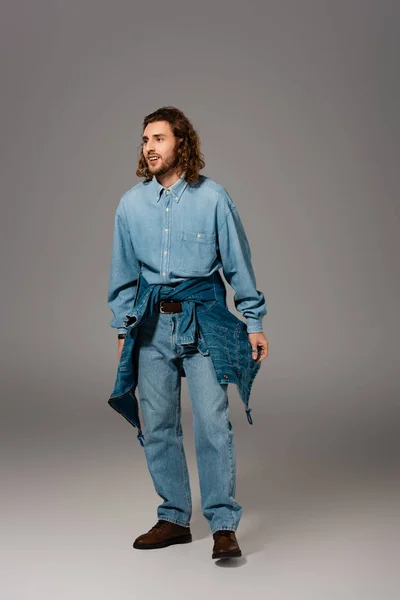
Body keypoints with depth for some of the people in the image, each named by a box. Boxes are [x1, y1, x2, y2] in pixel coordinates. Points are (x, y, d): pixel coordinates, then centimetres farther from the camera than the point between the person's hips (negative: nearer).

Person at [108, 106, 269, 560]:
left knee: (212, 423, -8)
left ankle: (224, 525, 1)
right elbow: (124, 274, 14)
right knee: (158, 427, 8)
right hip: (152, 325, 4)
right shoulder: (131, 204, 6)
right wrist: (122, 329, 12)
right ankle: (174, 519, 21)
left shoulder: (212, 197, -3)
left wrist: (254, 323, 1)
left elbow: (238, 263, 1)